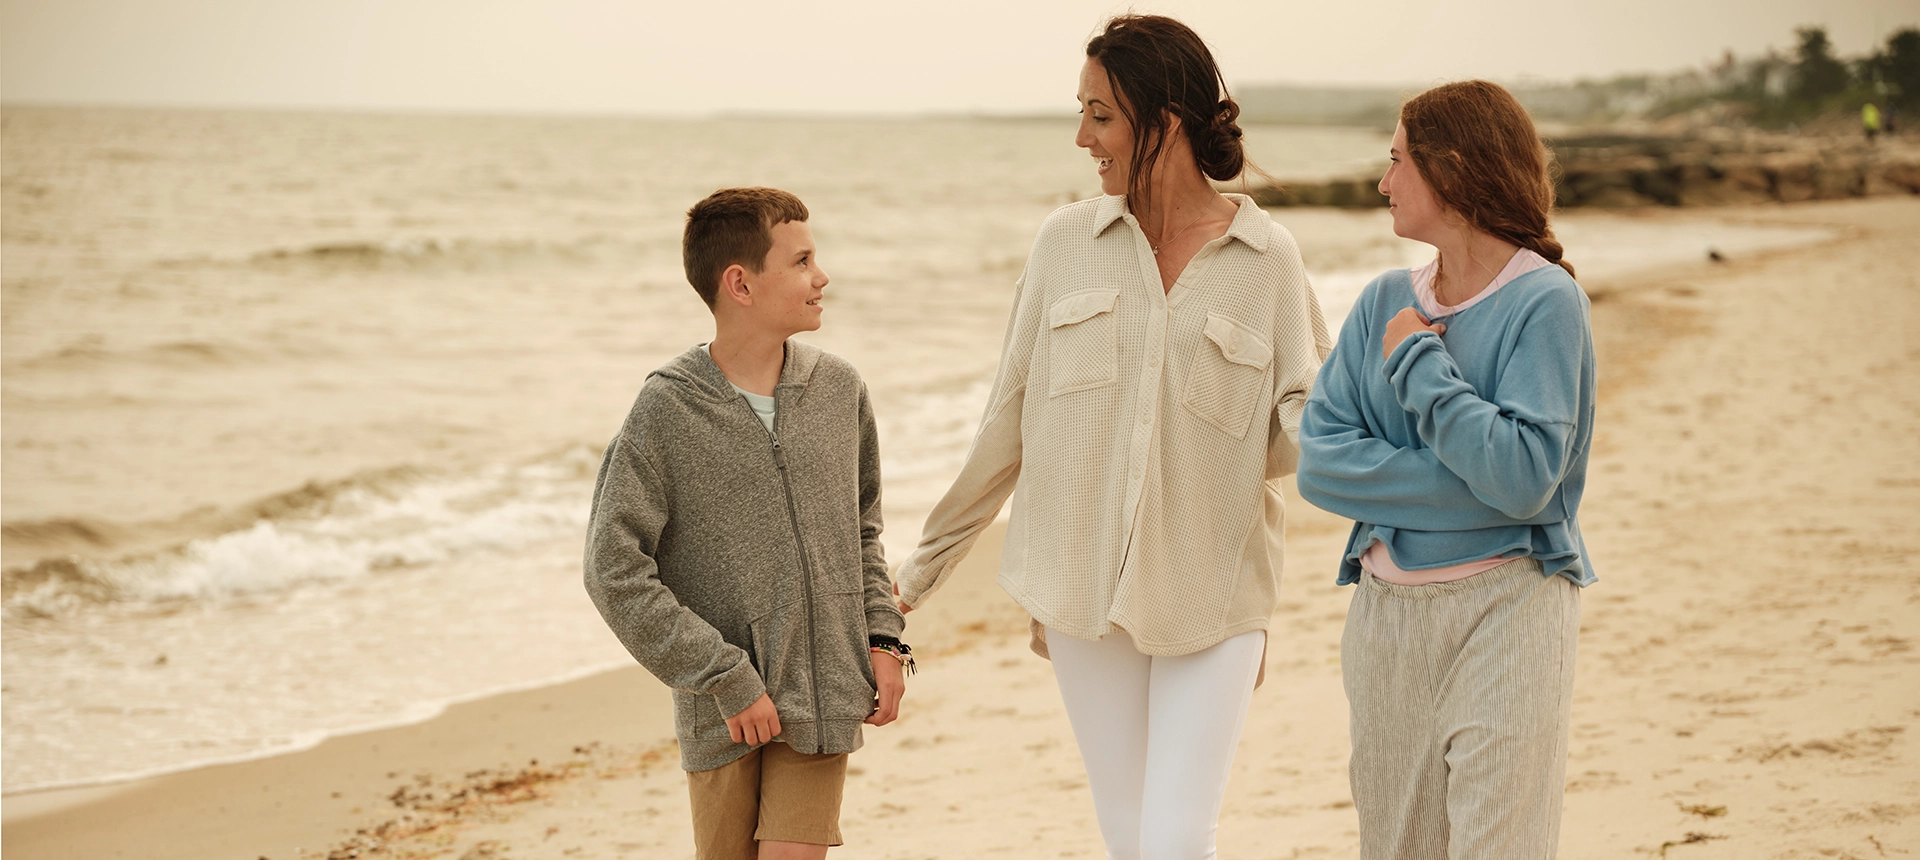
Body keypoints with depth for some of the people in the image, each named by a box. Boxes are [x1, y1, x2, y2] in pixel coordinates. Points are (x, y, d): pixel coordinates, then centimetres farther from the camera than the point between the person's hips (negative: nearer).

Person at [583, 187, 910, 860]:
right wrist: (727, 681, -14)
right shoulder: (668, 412, -10)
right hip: (722, 716, -2)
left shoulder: (839, 390, 3)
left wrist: (882, 639, 4)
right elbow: (615, 571, -12)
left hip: (824, 703, 2)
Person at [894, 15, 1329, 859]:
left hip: (1211, 595, -2)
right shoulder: (1067, 241, 4)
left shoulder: (1267, 258, -2)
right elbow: (1010, 416, 10)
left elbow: (1302, 425, -1)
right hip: (1083, 587, 2)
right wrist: (931, 557, 14)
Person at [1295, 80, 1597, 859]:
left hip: (1505, 610, -6)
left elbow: (1522, 478, -18)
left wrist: (1419, 364, -12)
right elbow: (1319, 460, -1)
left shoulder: (1545, 301, -7)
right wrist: (1459, 484, -13)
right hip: (1385, 611, 6)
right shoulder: (1384, 304, 9)